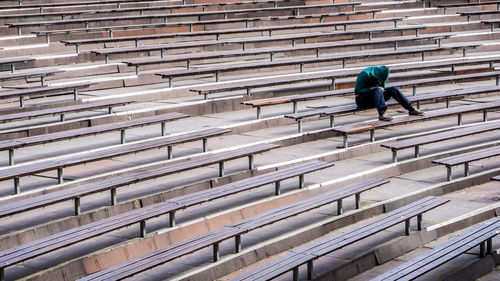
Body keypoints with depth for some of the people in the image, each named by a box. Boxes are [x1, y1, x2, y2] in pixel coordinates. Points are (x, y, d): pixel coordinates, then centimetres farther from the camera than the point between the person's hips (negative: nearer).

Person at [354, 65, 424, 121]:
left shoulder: (381, 75, 1)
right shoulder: (365, 74, -20)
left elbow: (382, 88, 16)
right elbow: (357, 91, -22)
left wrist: (381, 89, -10)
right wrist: (373, 88, -27)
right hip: (362, 100, -7)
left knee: (393, 89, -10)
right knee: (377, 90, -35)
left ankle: (411, 109, -11)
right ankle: (382, 114, -54)